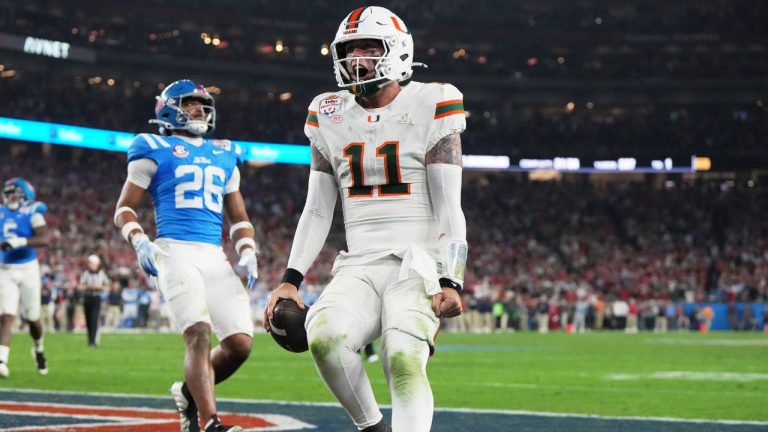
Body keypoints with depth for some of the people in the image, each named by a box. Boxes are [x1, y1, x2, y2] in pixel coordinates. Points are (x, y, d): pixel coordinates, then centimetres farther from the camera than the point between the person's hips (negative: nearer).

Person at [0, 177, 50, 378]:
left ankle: (39, 350, 39)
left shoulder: (32, 212, -6)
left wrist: (20, 242, -32)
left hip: (28, 270, -2)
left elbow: (44, 239, -21)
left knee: (32, 318, 10)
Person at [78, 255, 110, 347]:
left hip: (97, 298, -3)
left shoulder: (102, 273, 4)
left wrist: (99, 287, -11)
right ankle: (90, 340, 19)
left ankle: (93, 341, -20)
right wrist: (88, 286, -15)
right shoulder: (85, 273, 7)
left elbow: (106, 287, 7)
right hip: (87, 297, 3)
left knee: (94, 320, -14)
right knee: (88, 321, 7)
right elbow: (81, 287, 3)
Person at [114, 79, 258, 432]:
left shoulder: (224, 156, 22)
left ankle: (189, 393, 21)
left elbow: (238, 217, 26)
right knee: (199, 334, -22)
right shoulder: (155, 150, 7)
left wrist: (247, 252, 8)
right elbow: (124, 209, 7)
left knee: (240, 343, -4)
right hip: (176, 252, -5)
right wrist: (139, 241, -12)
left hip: (215, 257, 6)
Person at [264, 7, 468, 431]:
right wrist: (290, 281, 6)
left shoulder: (429, 107, -1)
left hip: (418, 265, -3)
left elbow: (449, 209, -4)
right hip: (359, 266, 3)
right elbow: (317, 212, 15)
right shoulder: (330, 117, 11)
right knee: (324, 337, -27)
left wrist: (451, 283, -15)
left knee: (404, 361, -29)